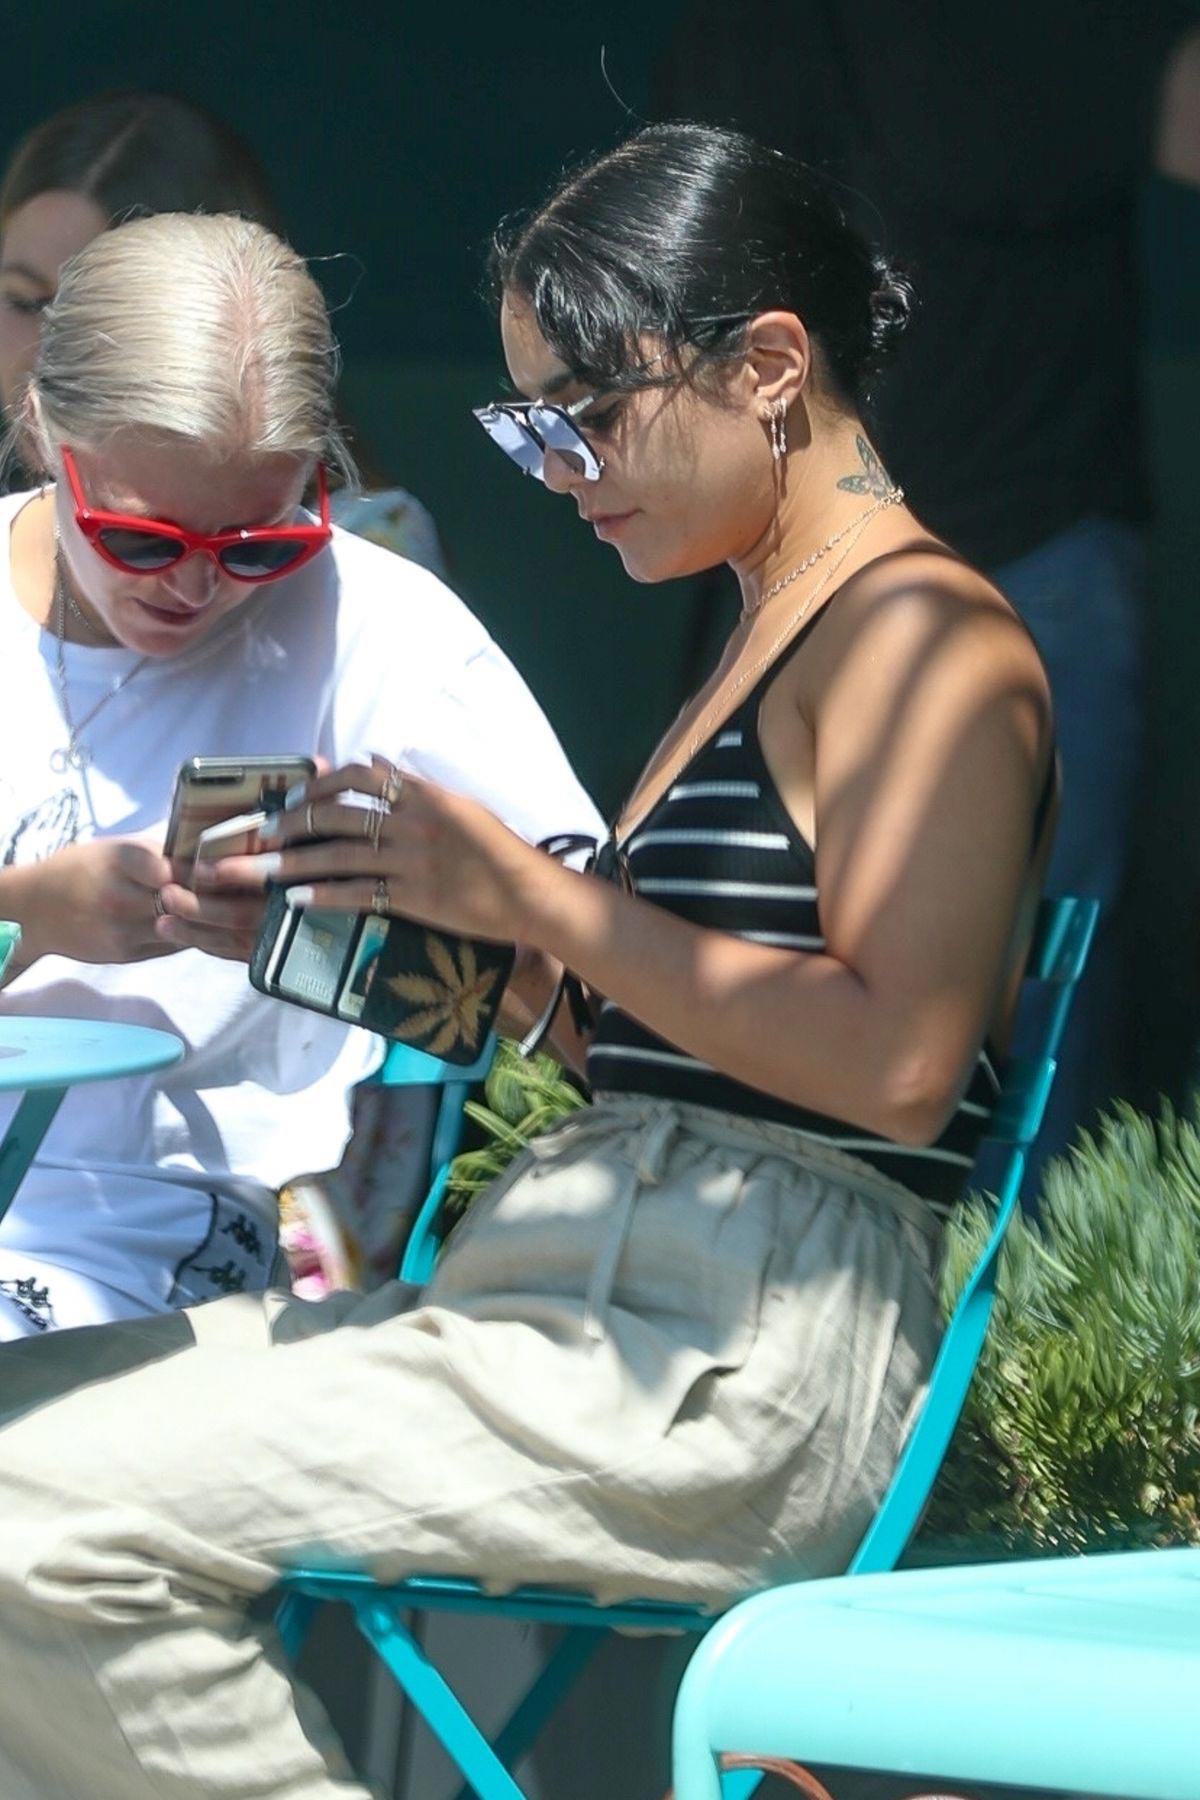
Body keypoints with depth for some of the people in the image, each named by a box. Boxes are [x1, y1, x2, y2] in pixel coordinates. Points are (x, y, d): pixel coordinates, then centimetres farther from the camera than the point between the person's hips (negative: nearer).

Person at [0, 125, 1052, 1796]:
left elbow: (897, 1061, -19)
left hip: (732, 1362, -10)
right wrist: (489, 962, 7)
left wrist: (535, 896, -14)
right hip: (609, 1310, 10)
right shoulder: (781, 631, 23)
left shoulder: (920, 632, -7)